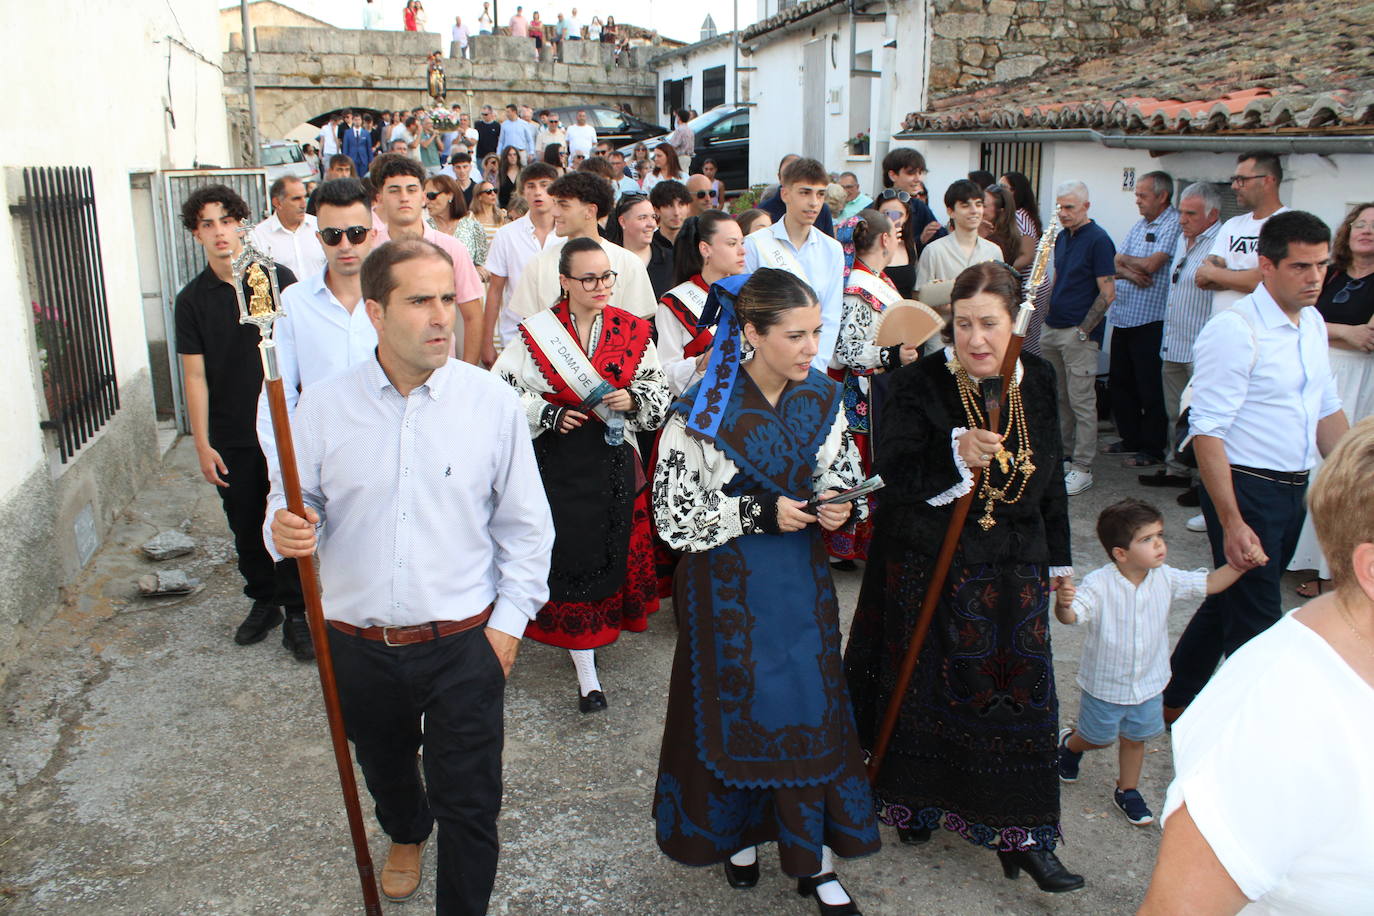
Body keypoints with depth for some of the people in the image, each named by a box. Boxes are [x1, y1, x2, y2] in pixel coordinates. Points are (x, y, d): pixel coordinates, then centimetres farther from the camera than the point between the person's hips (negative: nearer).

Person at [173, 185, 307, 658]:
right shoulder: (192, 299, 1)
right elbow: (195, 375, 1)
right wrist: (202, 445, -2)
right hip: (230, 437, 2)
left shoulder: (277, 278, -3)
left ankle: (295, 612, 16)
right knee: (246, 528, 13)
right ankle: (263, 601, 33)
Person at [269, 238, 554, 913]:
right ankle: (406, 834, 61)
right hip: (358, 647, 3)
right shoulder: (323, 406, -5)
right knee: (384, 771, 28)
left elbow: (524, 524, -2)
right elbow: (298, 508, 4)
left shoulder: (492, 400, -8)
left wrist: (510, 619, -5)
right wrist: (287, 532, -19)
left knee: (469, 805, 5)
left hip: (465, 646, -2)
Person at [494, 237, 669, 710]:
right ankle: (586, 672, 9)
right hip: (557, 461, -2)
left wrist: (633, 399, -13)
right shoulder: (535, 332, -4)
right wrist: (548, 414, -13)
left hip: (614, 459, 3)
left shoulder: (633, 332, 2)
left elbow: (660, 394, 7)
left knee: (612, 550, 10)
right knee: (571, 557, -1)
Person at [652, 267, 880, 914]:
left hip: (801, 576, 4)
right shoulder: (703, 412, -18)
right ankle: (737, 829, 38)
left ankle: (813, 859, 26)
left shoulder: (821, 396, -3)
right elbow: (672, 516, -15)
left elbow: (845, 473, 10)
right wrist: (761, 513, -21)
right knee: (735, 705, 11)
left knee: (810, 706, 9)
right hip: (727, 585, -4)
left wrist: (841, 503, -13)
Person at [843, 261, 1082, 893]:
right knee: (926, 689, 10)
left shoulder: (1038, 380, 0)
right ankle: (915, 800, 34)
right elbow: (891, 476, -19)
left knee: (1020, 694, 7)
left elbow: (1049, 476, 11)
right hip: (930, 569, -3)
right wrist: (957, 454, -35)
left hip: (1014, 569, 4)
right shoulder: (920, 384, -14)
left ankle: (1018, 835, 21)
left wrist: (1058, 558, 16)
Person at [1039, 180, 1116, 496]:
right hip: (1052, 328, 8)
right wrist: (1048, 320, 12)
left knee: (1082, 401, -4)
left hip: (1080, 333, -8)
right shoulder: (1061, 238, 13)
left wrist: (1083, 330, -13)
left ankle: (1082, 468, 1)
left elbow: (1108, 293, -13)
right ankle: (1062, 456, 23)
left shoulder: (1098, 240, -10)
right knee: (1058, 399, 13)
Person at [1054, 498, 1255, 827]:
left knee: (1135, 738, 21)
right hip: (1104, 685, -4)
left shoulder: (1165, 579, -11)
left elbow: (1209, 584, 0)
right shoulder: (1098, 584, -28)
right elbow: (1072, 615, -39)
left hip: (1148, 684, 5)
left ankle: (1127, 791, 45)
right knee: (1099, 738, 17)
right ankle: (1070, 742, 51)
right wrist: (1063, 604, -62)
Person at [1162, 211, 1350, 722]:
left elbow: (1328, 411, 18)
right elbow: (1207, 431, -20)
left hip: (1295, 489, 8)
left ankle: (1175, 698, 36)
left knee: (1232, 599, 19)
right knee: (1255, 622, 1)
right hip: (1247, 488, -8)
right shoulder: (1234, 331, -18)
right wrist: (1231, 522, -23)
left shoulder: (1314, 323, 9)